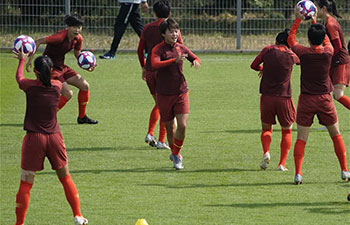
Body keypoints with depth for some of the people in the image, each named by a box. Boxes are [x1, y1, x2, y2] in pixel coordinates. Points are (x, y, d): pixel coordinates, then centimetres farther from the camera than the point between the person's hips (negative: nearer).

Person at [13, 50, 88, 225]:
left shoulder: (29, 85, -8)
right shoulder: (57, 86, -2)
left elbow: (18, 77, 15)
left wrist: (22, 60, 32)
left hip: (34, 138, -3)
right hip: (54, 138, 3)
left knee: (25, 183, 1)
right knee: (65, 178, 18)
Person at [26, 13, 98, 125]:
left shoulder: (78, 39, -3)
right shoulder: (60, 37, -27)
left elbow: (77, 54, 15)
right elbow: (38, 42, -26)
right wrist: (30, 60, -30)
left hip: (61, 67, 8)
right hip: (50, 68, -8)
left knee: (85, 86, 5)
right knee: (68, 93, -18)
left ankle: (82, 117, 20)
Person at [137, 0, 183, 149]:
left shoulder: (147, 28, 5)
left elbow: (140, 50, 8)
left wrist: (143, 67, 19)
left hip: (149, 70, 4)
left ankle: (150, 134, 5)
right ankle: (161, 141, 0)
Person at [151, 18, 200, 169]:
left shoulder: (181, 48, 6)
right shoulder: (158, 49, -9)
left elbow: (196, 58, 23)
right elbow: (155, 64, -29)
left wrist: (196, 61, -3)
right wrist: (174, 60, -41)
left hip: (181, 93, 3)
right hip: (164, 94, -3)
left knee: (182, 126, -11)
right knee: (170, 128, 7)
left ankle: (175, 154, 9)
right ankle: (176, 154, 29)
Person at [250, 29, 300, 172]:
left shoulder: (268, 50, -2)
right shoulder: (291, 55, 0)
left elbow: (254, 65, 7)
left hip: (267, 96, 0)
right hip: (284, 98, 0)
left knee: (266, 128, 16)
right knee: (287, 131, 16)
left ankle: (266, 153, -12)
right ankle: (282, 164, 4)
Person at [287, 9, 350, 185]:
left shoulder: (303, 53, -10)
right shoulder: (328, 52, -6)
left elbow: (291, 39, 10)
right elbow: (326, 39, 17)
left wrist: (298, 20, 17)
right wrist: (314, 21, 26)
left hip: (306, 99, -1)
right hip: (324, 99, 1)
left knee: (301, 139, 1)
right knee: (336, 135, 15)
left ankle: (298, 173, -11)